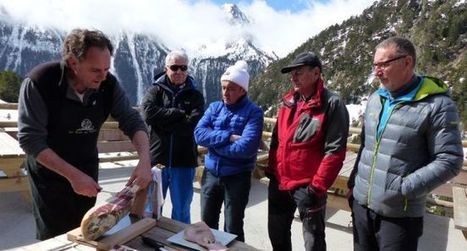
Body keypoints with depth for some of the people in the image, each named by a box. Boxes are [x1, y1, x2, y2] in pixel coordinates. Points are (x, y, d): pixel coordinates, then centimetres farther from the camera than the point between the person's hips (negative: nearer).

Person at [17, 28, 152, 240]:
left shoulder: (108, 84, -15)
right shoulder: (39, 82, -25)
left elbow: (133, 122, -14)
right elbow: (30, 140, -25)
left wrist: (144, 161, -30)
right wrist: (72, 175, -31)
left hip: (87, 168, 4)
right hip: (49, 170, -3)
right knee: (54, 236, 4)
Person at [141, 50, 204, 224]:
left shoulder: (195, 95, 5)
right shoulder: (155, 90, 6)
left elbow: (193, 124, -12)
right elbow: (148, 113, -15)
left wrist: (163, 122, -9)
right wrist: (179, 114, -13)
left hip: (184, 162, 0)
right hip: (156, 159, 0)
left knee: (182, 212, 12)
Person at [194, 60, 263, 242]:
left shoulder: (253, 112, -11)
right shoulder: (214, 107, 4)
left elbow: (246, 148, -24)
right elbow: (199, 133, -10)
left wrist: (214, 142, -14)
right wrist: (228, 137, -21)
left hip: (237, 177, -4)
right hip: (211, 173, 5)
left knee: (233, 230, 11)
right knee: (207, 224, 19)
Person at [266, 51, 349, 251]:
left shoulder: (332, 104, -12)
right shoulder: (287, 102, 8)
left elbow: (334, 151, -16)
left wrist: (317, 187, -18)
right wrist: (271, 170, 11)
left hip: (308, 186, -6)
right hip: (279, 183, 7)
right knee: (277, 234, 21)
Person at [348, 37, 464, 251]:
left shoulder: (436, 105, -12)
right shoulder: (375, 98, 7)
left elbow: (450, 161, -12)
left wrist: (404, 188, -19)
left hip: (399, 214, -5)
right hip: (361, 204, 6)